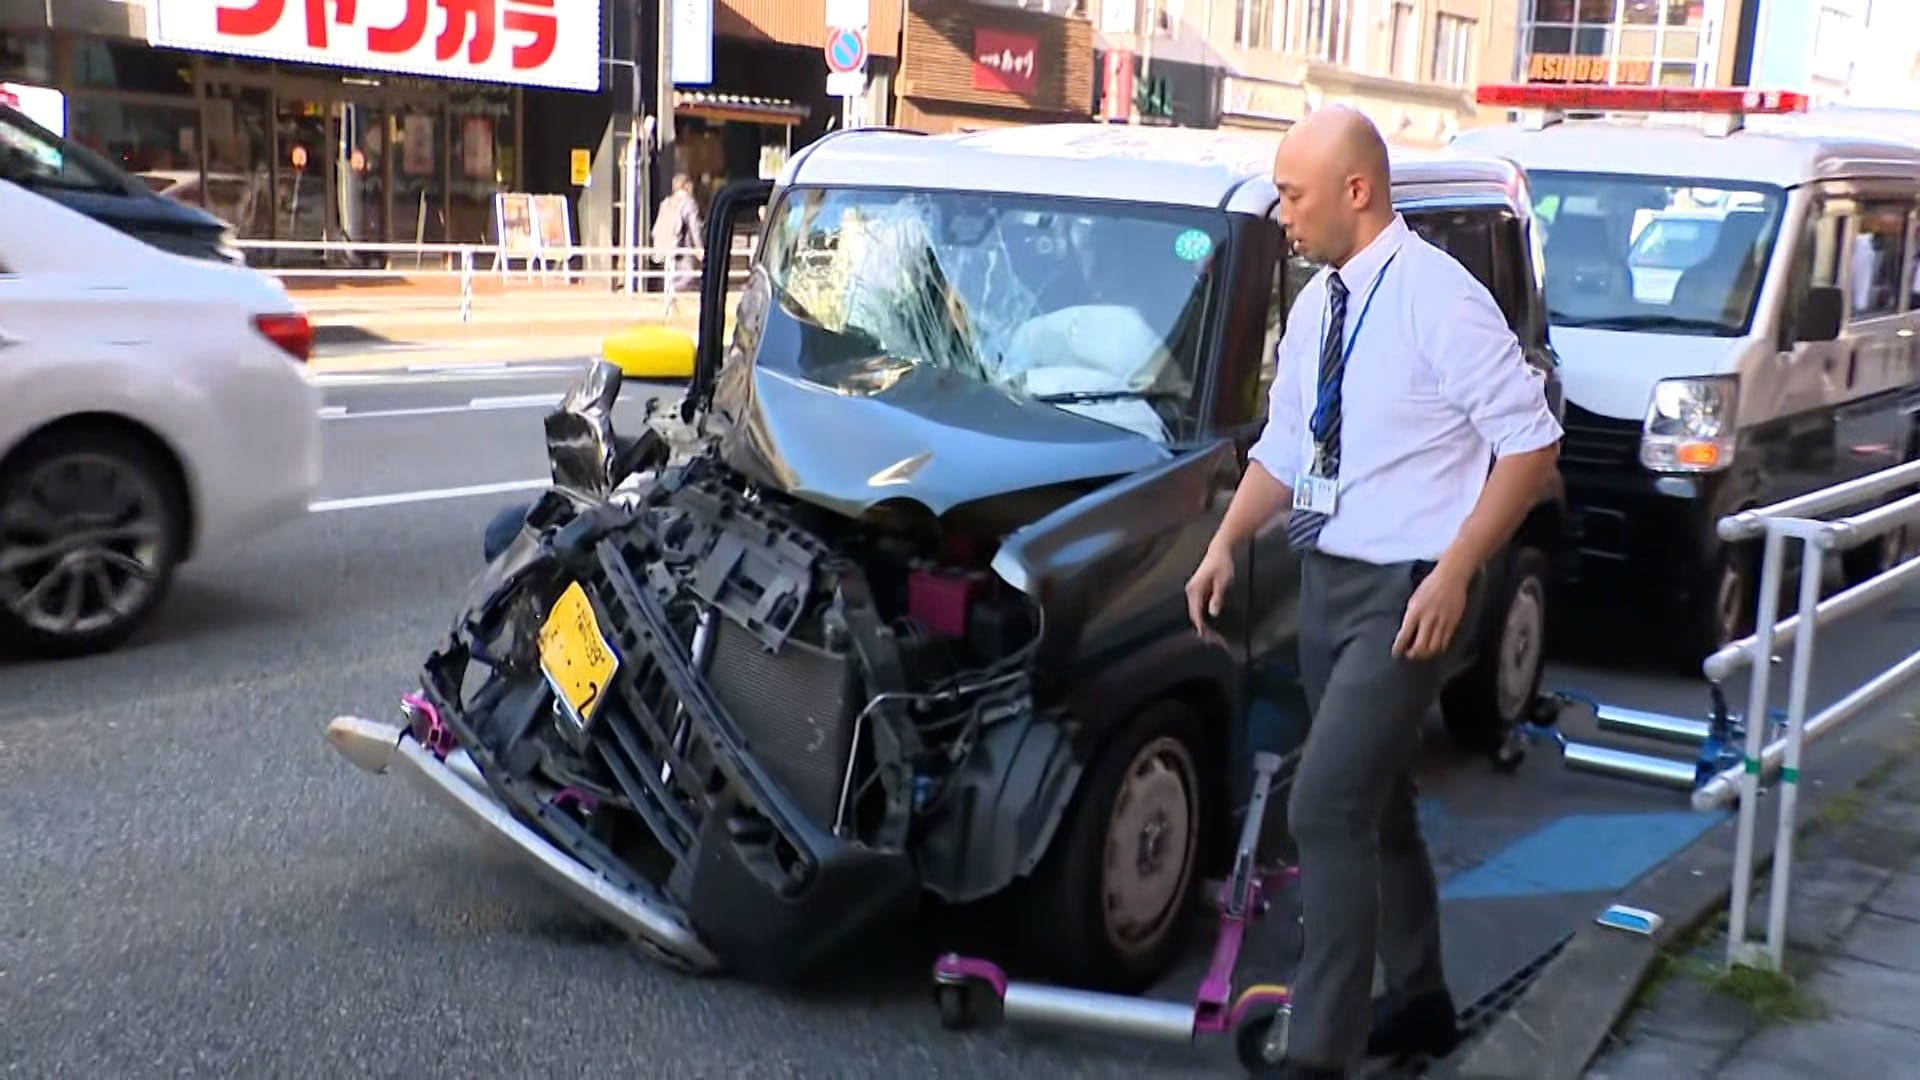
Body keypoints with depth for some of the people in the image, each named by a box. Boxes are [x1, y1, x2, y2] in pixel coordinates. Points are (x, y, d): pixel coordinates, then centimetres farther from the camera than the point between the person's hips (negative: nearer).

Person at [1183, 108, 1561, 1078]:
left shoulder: (1438, 298, -17)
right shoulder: (1315, 304, 7)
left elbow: (1531, 443, -15)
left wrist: (1456, 573, -21)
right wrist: (1226, 543, 2)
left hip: (1405, 593, -8)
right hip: (1326, 578, 8)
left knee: (1326, 810, -13)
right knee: (1377, 804, 19)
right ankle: (1420, 1002, 37)